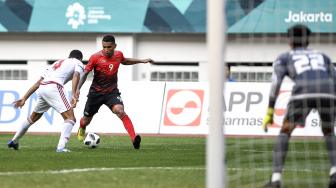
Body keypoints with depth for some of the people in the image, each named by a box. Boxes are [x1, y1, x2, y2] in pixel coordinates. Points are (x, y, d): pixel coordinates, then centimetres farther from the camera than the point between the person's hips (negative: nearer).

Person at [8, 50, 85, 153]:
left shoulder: (57, 63, 35)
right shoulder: (78, 63, 18)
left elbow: (38, 82, 30)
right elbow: (76, 76, -7)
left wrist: (24, 98, 30)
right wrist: (74, 95, -19)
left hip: (42, 88, 7)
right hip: (54, 87, -7)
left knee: (33, 117, 28)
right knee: (70, 118, -7)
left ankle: (14, 141, 41)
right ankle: (61, 147, -25)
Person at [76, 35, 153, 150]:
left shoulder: (118, 55, -2)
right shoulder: (95, 57, -15)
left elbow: (124, 61, 23)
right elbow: (85, 73, -11)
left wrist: (142, 61, 22)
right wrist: (78, 89, -22)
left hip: (112, 92, 1)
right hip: (96, 92, -1)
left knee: (120, 111, -29)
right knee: (86, 120, 15)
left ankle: (134, 139, -40)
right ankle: (81, 130, 55)